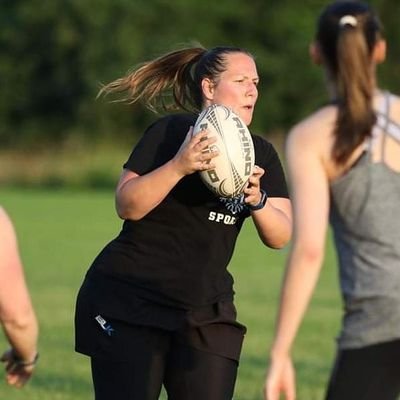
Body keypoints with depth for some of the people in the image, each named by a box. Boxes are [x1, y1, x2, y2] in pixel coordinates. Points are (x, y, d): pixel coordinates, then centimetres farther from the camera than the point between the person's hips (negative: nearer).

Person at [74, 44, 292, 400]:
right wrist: (178, 167, -29)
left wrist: (257, 200, -21)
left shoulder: (261, 154, 8)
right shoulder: (171, 131, -7)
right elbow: (127, 205, -17)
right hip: (129, 304, -5)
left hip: (207, 314, 5)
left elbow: (281, 236, -1)